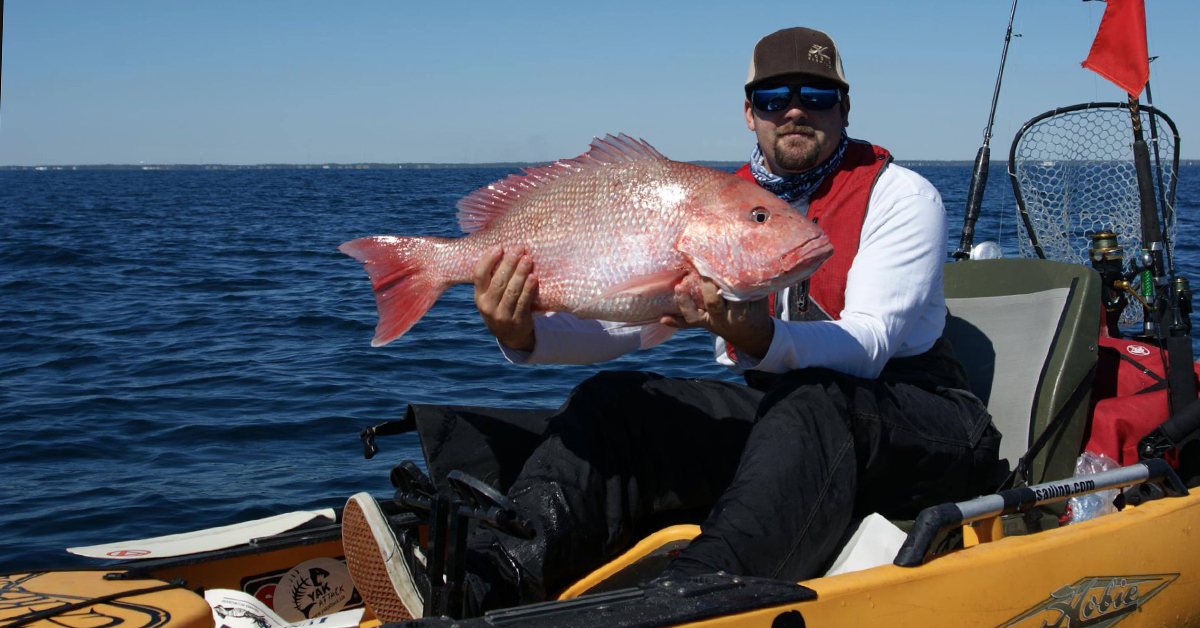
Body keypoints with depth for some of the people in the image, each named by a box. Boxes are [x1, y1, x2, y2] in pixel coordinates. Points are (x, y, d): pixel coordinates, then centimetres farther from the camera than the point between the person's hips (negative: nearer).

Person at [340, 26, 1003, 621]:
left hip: (915, 413, -4)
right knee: (617, 400, -19)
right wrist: (524, 335, -24)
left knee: (811, 405, -38)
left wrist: (755, 337, -40)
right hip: (769, 412, 4)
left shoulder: (901, 196, -5)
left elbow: (866, 348, -19)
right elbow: (621, 314, -2)